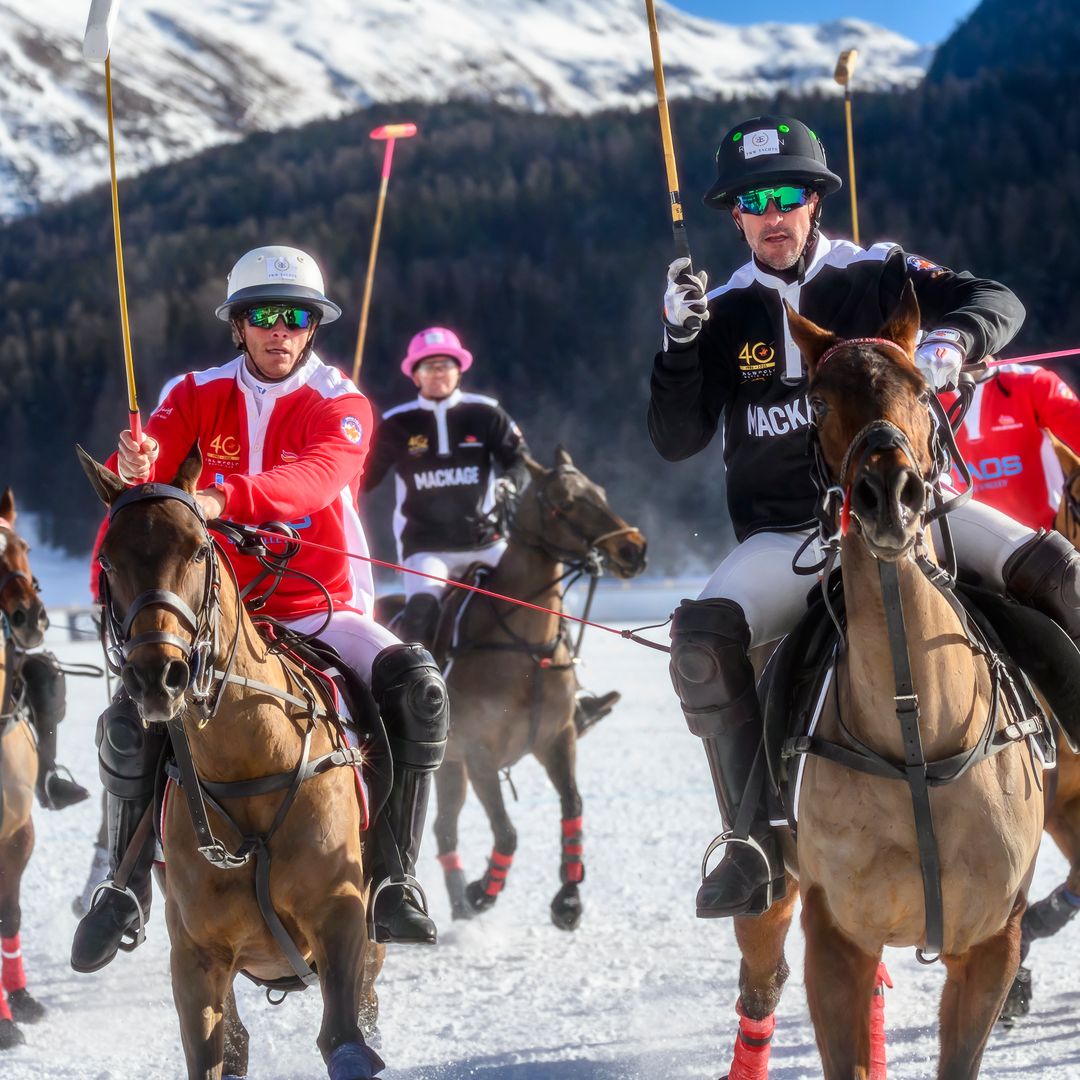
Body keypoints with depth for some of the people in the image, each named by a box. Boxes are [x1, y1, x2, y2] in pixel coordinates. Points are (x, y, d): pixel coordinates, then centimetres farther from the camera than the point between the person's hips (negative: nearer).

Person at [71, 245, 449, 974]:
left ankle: (392, 882, -17)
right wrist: (134, 468, -40)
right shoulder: (201, 396, 3)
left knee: (419, 687, -28)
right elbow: (145, 464, -13)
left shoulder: (340, 405, -5)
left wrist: (227, 498, -46)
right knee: (130, 720, -22)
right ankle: (126, 884, 4)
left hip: (319, 608, -1)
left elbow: (319, 476, -27)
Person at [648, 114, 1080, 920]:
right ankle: (757, 843, -21)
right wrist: (681, 339, -16)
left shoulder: (877, 275, 1)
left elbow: (1000, 303, -4)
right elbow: (676, 442, -1)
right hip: (786, 536, 0)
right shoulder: (726, 313, 3)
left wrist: (952, 341, -26)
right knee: (702, 636, -27)